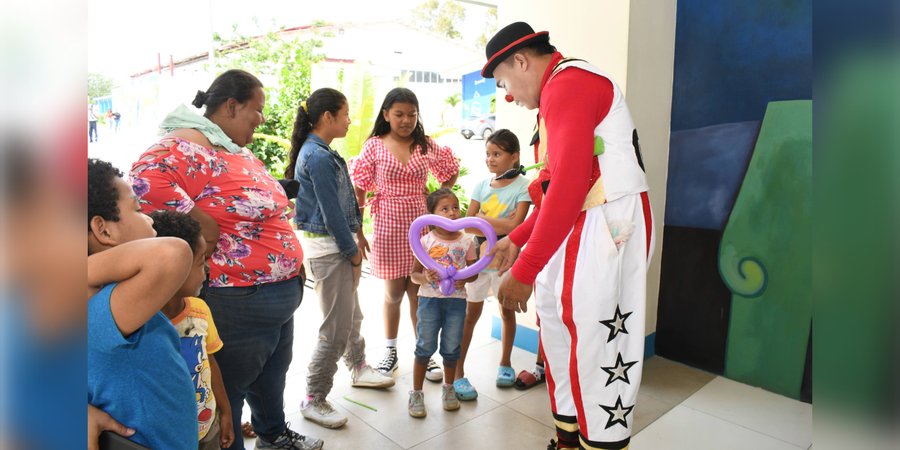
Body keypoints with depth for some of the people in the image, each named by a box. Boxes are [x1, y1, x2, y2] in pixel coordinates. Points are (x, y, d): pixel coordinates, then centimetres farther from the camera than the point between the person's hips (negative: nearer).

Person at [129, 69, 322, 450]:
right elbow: (145, 177, -38)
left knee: (273, 374, 29)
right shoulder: (189, 147, -19)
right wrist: (202, 224, -29)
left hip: (278, 295, 10)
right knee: (228, 390, 13)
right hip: (238, 302, -10)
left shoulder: (239, 151, 11)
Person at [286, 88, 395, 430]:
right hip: (327, 248, -10)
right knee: (336, 327, -2)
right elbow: (330, 211, -19)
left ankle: (359, 368, 42)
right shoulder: (317, 157, -19)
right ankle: (314, 400, 13)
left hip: (338, 243, 10)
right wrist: (352, 251, -10)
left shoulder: (321, 153, 11)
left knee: (351, 313, 23)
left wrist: (354, 242, 10)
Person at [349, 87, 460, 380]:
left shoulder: (427, 146, 3)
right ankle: (390, 351, 28)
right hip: (389, 226, -1)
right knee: (394, 292, 9)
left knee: (419, 292, 5)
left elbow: (452, 173, 17)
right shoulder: (375, 146, -2)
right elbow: (359, 190, 0)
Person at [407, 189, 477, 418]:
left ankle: (448, 388, 35)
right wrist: (424, 277, -23)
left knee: (451, 348, 12)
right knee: (425, 347, 5)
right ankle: (416, 392, 21)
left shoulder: (466, 241, -1)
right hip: (430, 299, -1)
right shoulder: (426, 241, -5)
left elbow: (474, 272, 6)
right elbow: (414, 274, -1)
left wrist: (465, 279, -16)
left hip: (456, 300, 2)